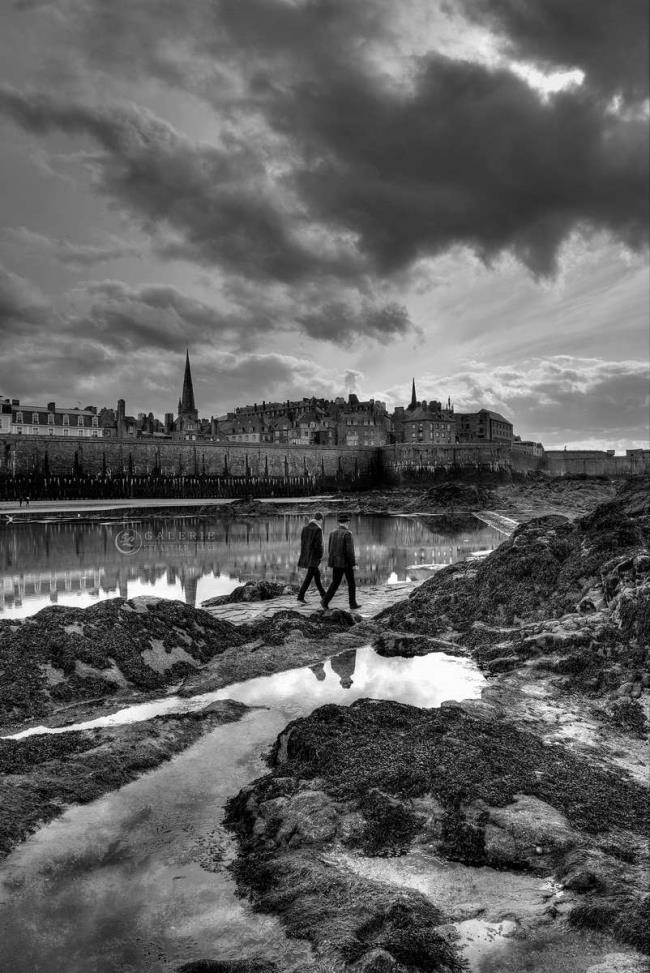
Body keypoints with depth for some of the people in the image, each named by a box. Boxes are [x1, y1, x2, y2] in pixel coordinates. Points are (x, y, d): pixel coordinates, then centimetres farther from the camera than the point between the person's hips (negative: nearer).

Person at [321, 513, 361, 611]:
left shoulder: (332, 533, 5)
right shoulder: (347, 534, -16)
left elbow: (330, 550, 10)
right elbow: (350, 551, -20)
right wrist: (353, 564, -13)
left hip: (336, 562, 6)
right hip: (346, 562, -5)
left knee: (335, 583, 8)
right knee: (351, 583, 11)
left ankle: (325, 600, -9)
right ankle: (352, 603, 17)